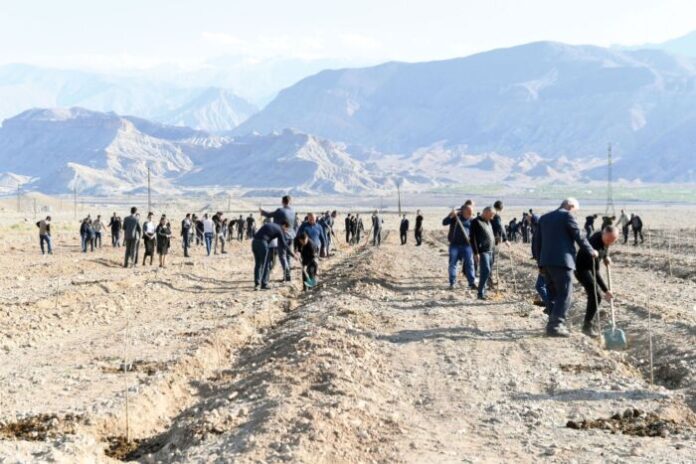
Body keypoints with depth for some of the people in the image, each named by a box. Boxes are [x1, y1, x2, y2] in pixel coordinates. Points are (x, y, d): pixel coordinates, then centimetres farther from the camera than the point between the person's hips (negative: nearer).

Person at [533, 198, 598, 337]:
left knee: (553, 294, 14)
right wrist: (591, 251, 12)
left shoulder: (544, 218, 17)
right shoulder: (567, 216, -4)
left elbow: (538, 243, 17)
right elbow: (578, 237, -3)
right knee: (565, 295, -5)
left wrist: (540, 262, 22)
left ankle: (554, 324, 15)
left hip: (546, 261, 7)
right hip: (562, 261, -7)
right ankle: (555, 326, -12)